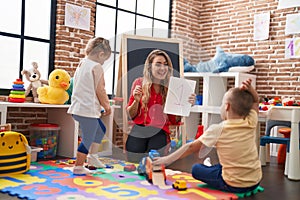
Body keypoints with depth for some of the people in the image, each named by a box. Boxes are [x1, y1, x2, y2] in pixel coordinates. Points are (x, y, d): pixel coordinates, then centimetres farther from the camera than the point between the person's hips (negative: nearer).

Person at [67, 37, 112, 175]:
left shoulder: (81, 64, 14)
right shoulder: (96, 67, -13)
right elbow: (100, 90, -16)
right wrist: (107, 106, -1)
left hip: (77, 108, 10)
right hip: (88, 110, -10)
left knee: (100, 130, 24)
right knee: (88, 139, 3)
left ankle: (92, 156, 28)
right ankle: (78, 167, 14)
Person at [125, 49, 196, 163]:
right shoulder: (139, 83, 6)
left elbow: (174, 120, 8)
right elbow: (131, 115, 10)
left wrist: (186, 105, -6)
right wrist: (137, 100, -7)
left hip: (160, 132, 0)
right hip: (139, 130, 1)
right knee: (133, 162, -18)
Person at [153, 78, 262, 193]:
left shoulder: (218, 129, -15)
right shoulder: (250, 123, -5)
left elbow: (191, 147, -10)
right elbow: (255, 101, 13)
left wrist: (168, 159, -1)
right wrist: (249, 89, -7)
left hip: (233, 186, -5)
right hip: (255, 182, 6)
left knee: (196, 169, 13)